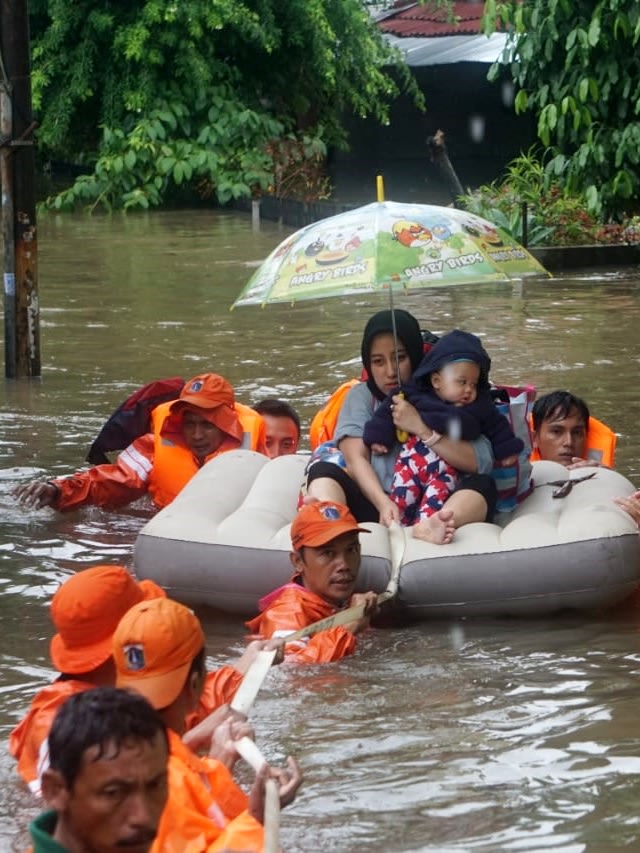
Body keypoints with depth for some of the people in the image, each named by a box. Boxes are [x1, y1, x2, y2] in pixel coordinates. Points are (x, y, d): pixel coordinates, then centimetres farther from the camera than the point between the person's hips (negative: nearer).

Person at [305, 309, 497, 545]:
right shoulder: (362, 396, 15)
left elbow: (481, 462, -6)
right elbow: (356, 458, -2)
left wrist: (421, 428, -14)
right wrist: (383, 503, -21)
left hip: (432, 507, -1)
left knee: (483, 485, -26)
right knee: (323, 471, -21)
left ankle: (428, 527, -57)